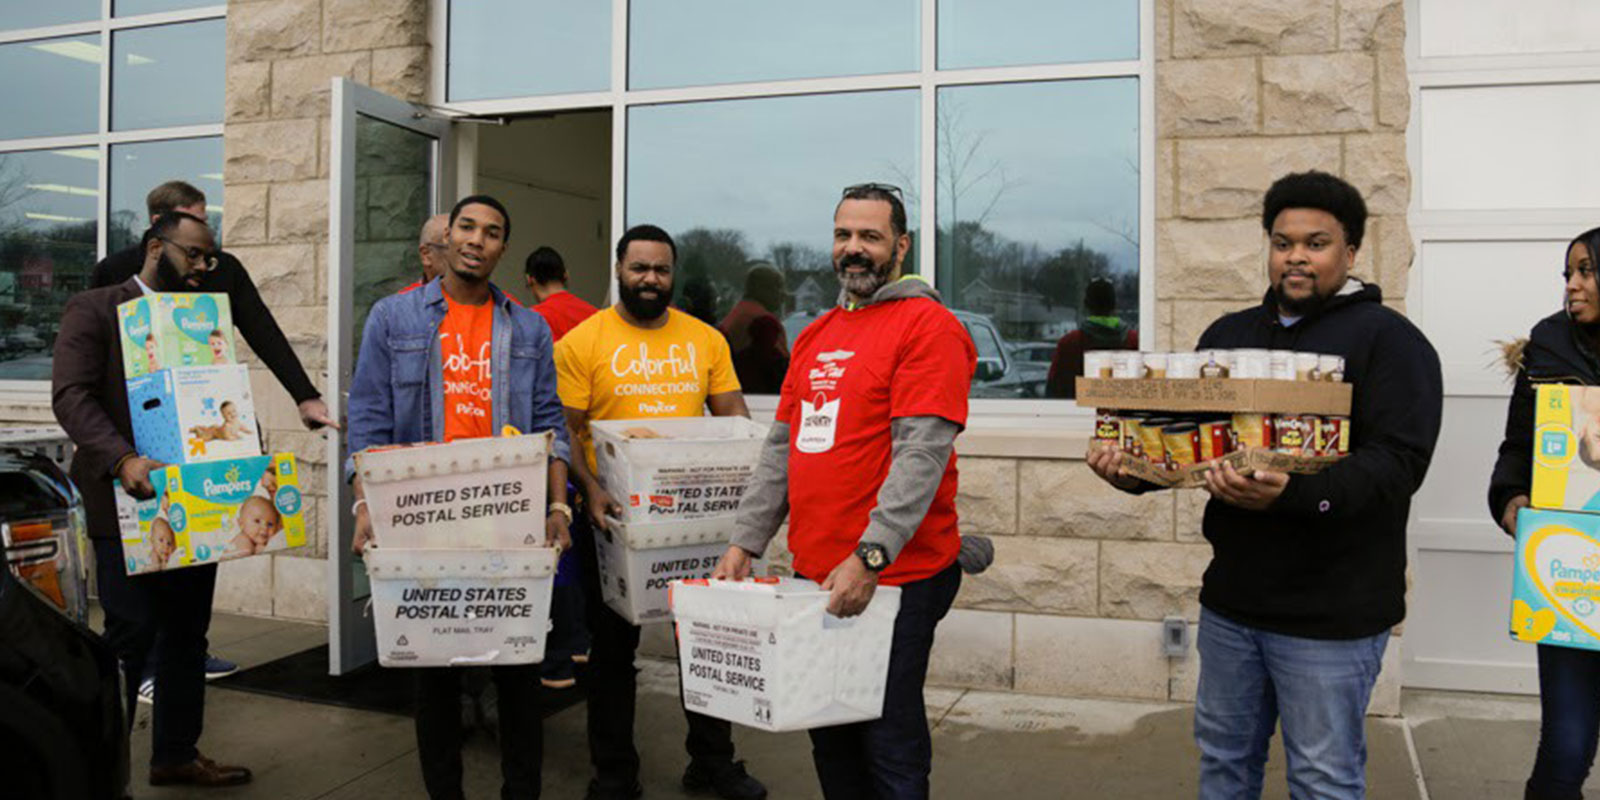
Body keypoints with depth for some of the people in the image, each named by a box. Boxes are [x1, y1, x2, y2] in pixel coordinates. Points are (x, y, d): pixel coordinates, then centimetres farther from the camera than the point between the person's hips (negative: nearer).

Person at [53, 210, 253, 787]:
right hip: (128, 504, -6)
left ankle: (176, 754, 24)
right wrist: (122, 460, -28)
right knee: (131, 638, -5)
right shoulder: (94, 310, -3)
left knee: (187, 637, 12)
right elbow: (71, 395, -14)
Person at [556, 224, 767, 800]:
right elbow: (565, 431, -7)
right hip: (616, 516, -3)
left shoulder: (706, 340, 6)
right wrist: (590, 490, -22)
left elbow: (733, 415, 7)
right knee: (613, 648, 10)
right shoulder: (583, 342, -3)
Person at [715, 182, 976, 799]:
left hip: (895, 578, -7)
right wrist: (745, 542, 7)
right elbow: (781, 448, 15)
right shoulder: (815, 335, 15)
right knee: (830, 741, 17)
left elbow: (921, 454, -18)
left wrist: (869, 557, -25)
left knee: (889, 748, 3)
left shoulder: (928, 325, -8)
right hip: (814, 575, 7)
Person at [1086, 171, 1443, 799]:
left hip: (1331, 611, -6)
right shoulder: (1227, 335, 13)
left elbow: (1398, 461, -19)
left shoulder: (1390, 339, -7)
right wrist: (1135, 470, -5)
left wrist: (1293, 494, -35)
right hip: (1231, 598, 6)